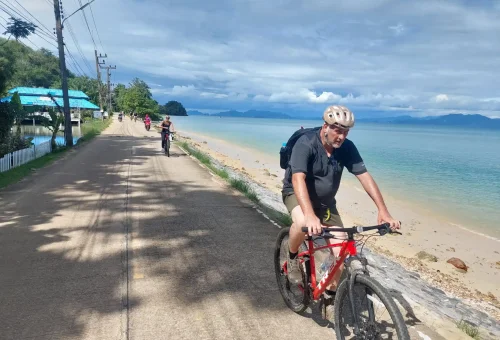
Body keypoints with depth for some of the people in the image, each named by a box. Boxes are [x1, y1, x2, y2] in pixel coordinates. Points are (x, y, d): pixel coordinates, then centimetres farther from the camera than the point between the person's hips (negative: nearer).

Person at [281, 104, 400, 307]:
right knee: (302, 224, -39)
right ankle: (292, 257, -6)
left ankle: (330, 292, 22)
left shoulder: (347, 148, -12)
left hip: (325, 201, 5)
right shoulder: (306, 143, -27)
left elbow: (365, 177, -14)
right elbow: (298, 179, -39)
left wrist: (383, 211, -25)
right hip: (297, 194, -4)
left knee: (342, 252, -4)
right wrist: (310, 215, -53)